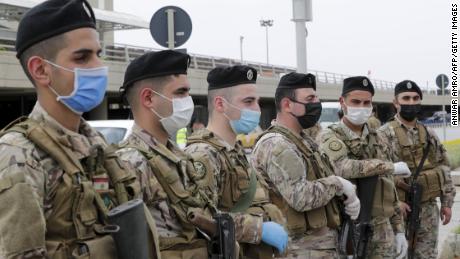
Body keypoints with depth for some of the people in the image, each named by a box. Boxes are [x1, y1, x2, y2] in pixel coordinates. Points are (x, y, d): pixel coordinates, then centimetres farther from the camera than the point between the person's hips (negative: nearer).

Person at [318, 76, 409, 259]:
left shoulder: (378, 141, 12)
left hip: (382, 229, 5)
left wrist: (398, 229, 11)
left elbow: (389, 188, 16)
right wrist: (391, 167, -17)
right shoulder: (330, 137, -7)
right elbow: (344, 168, -27)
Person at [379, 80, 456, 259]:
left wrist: (447, 202, 9)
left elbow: (444, 168, 14)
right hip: (399, 208, -5)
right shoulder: (384, 134, -8)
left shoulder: (429, 134, 11)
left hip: (429, 208, 5)